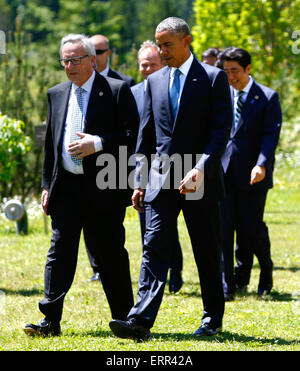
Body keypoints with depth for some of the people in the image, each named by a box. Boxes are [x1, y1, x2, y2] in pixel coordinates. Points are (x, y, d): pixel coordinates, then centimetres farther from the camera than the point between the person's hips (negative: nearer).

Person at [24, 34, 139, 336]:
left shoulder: (117, 91, -2)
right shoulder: (56, 94, 14)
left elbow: (133, 136, -7)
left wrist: (97, 144, -19)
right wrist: (47, 185, 12)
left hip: (103, 189, -4)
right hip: (66, 186, 4)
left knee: (111, 254, 3)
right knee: (60, 252, -1)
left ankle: (123, 318, 15)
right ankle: (50, 320, -2)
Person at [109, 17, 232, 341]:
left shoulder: (214, 78, -2)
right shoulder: (155, 81, 12)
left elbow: (221, 129, -9)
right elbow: (146, 134, 16)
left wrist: (201, 169, -22)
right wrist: (140, 181, 11)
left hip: (200, 181, -3)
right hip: (161, 180, 3)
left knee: (208, 253, 6)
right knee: (154, 247, -8)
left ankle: (213, 319, 20)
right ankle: (141, 321, -17)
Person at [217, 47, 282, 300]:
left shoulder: (267, 97, 1)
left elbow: (271, 135, -7)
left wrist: (261, 165, -21)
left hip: (253, 174, -3)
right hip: (223, 173, 3)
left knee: (251, 227, -1)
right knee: (224, 228, -5)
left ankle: (266, 271, 27)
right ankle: (227, 286, -1)